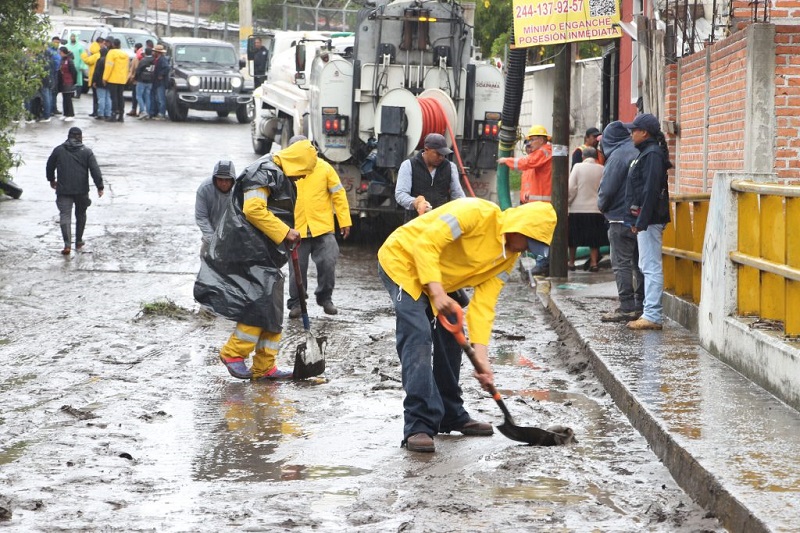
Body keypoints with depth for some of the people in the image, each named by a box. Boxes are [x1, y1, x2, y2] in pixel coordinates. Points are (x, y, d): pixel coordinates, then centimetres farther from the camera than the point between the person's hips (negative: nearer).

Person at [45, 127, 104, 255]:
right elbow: (95, 170, -7)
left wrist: (51, 180, 31)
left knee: (65, 215, -3)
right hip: (81, 190, 0)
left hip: (63, 190, 0)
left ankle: (67, 244, -18)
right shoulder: (86, 152, -1)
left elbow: (50, 166, 14)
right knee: (81, 215, 18)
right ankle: (79, 242, 25)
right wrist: (100, 187, -5)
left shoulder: (58, 150, 4)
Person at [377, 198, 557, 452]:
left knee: (449, 340, 10)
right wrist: (437, 292, -37)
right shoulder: (478, 213, -27)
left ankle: (451, 417, 26)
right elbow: (425, 244, -29)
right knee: (418, 337, -21)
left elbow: (483, 304, -6)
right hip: (402, 259, -9)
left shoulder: (509, 257, -2)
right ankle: (418, 426, -23)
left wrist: (481, 356, -16)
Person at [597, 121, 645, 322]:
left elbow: (608, 188, -16)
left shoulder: (617, 156, -14)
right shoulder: (638, 153, 9)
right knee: (639, 262, 13)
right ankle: (641, 305, 16)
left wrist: (602, 206, 4)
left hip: (621, 217, -8)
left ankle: (627, 307, -7)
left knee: (621, 264, -4)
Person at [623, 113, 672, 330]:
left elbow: (650, 190, -21)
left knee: (651, 267, -10)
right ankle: (651, 313, 18)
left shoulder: (652, 154, -14)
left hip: (649, 220, -11)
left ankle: (653, 316, -10)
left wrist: (641, 221, -22)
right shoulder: (646, 153, 18)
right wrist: (636, 221, 18)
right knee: (648, 267, 13)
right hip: (645, 221, 11)